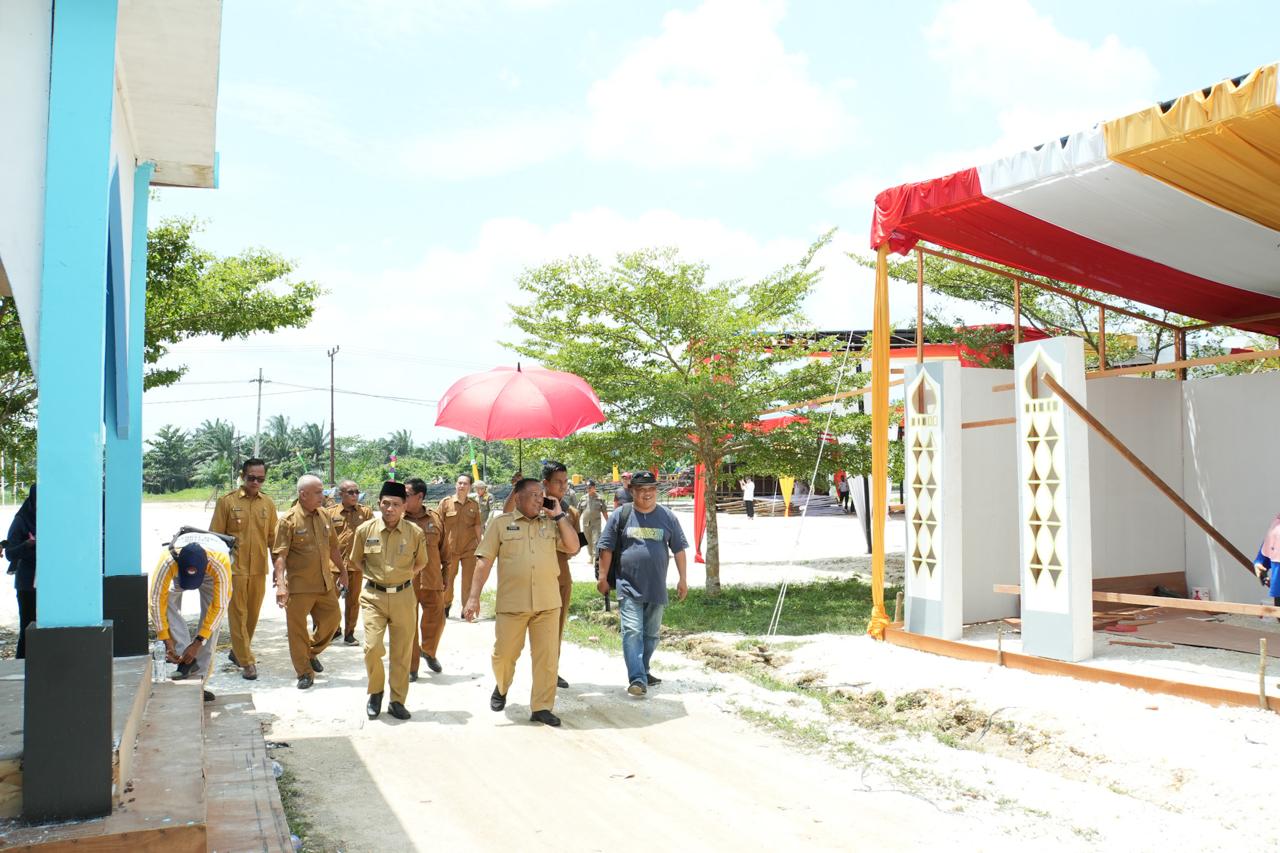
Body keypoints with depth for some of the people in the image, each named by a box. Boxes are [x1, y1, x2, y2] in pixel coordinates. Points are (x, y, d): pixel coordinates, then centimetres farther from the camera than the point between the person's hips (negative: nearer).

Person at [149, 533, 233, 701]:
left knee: (213, 622, -15)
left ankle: (198, 684, -6)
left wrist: (197, 643, -32)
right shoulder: (167, 561, -42)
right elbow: (157, 601, -32)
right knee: (167, 602, -27)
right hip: (179, 571, 1)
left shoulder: (220, 563, -44)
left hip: (209, 573, -1)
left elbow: (219, 606, -34)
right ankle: (186, 660, -21)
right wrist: (167, 642, -30)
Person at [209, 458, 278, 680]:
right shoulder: (227, 501, -3)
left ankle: (238, 651, 32)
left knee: (253, 614, 12)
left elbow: (272, 537, 12)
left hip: (259, 569, 4)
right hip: (235, 568, -4)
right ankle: (246, 662, 3)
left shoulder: (267, 504, 7)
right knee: (238, 615, -1)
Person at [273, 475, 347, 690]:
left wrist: (342, 572, 21)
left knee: (333, 617, 11)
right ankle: (305, 673, 15)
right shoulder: (289, 520, -11)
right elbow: (280, 555, -14)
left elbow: (334, 548, 17)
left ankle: (312, 652, 35)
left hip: (325, 583, 6)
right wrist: (280, 584, -22)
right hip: (298, 585, -6)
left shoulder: (325, 517, 7)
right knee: (297, 630, 2)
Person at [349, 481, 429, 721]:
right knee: (372, 647, -11)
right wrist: (374, 576, 6)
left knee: (402, 651, 7)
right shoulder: (365, 530, -4)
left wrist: (401, 577, 5)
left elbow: (420, 563, 11)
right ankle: (375, 692, 14)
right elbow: (356, 560, 12)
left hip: (403, 596, 1)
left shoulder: (415, 533, -5)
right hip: (373, 595, 0)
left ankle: (397, 701, 22)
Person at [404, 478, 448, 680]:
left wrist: (446, 574, 12)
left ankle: (428, 651, 41)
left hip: (432, 580, 2)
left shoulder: (435, 518, 3)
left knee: (436, 621, 13)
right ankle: (411, 667, 16)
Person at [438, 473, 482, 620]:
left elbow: (477, 526, 10)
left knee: (469, 580, 2)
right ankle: (446, 604, 29)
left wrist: (480, 545, 10)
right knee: (447, 578, 8)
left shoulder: (474, 504, 4)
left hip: (470, 548, 1)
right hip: (450, 548, -1)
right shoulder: (446, 502, -2)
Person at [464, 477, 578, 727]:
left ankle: (542, 707, 14)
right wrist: (473, 596, -7)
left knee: (547, 657, 2)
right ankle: (501, 688, 39)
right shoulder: (501, 523, 3)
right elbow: (485, 562, -1)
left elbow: (572, 547, 1)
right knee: (504, 654, 8)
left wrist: (559, 515, 0)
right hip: (512, 603, -2)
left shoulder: (551, 524, 12)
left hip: (548, 603, 2)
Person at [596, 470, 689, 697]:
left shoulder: (667, 517, 5)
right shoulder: (621, 516, 0)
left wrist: (683, 579, 7)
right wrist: (603, 577, 0)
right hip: (629, 587, -3)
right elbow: (607, 548, 3)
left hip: (657, 588, 3)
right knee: (632, 632, -12)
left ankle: (642, 671, 29)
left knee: (651, 634, 13)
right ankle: (637, 679, -14)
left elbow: (678, 549, 10)